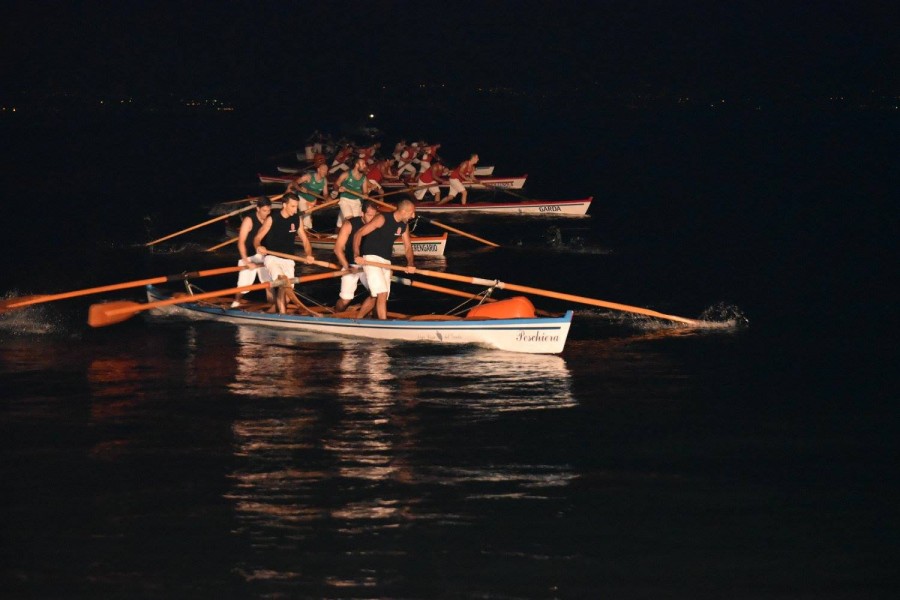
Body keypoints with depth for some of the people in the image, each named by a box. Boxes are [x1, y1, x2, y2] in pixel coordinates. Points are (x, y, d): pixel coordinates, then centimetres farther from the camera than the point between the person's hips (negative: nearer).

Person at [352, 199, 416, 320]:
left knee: (374, 297, 13)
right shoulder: (382, 219, -16)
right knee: (382, 293, -17)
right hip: (371, 258, -8)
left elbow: (408, 247, 10)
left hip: (386, 262, 8)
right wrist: (356, 255, -27)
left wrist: (410, 263, -10)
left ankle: (357, 319, 28)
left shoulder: (404, 225, 7)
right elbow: (358, 234, -15)